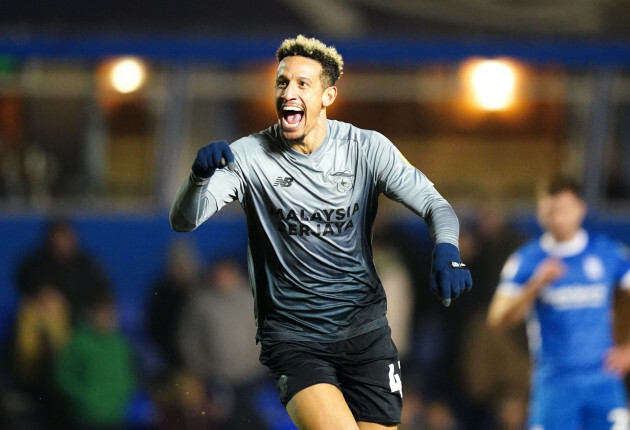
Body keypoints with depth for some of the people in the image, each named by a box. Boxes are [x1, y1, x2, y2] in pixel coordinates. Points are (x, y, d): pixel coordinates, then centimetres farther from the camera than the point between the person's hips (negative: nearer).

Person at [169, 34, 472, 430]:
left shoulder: (366, 149, -3)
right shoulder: (250, 156, -8)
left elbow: (434, 204, -4)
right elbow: (184, 220, -15)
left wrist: (446, 252, -27)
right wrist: (201, 175, -38)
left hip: (365, 331, 3)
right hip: (292, 337, -3)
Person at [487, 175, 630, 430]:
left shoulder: (607, 252, 5)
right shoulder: (526, 261, 2)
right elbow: (497, 319, -7)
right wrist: (536, 285, -19)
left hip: (604, 379, 1)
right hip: (553, 384, -1)